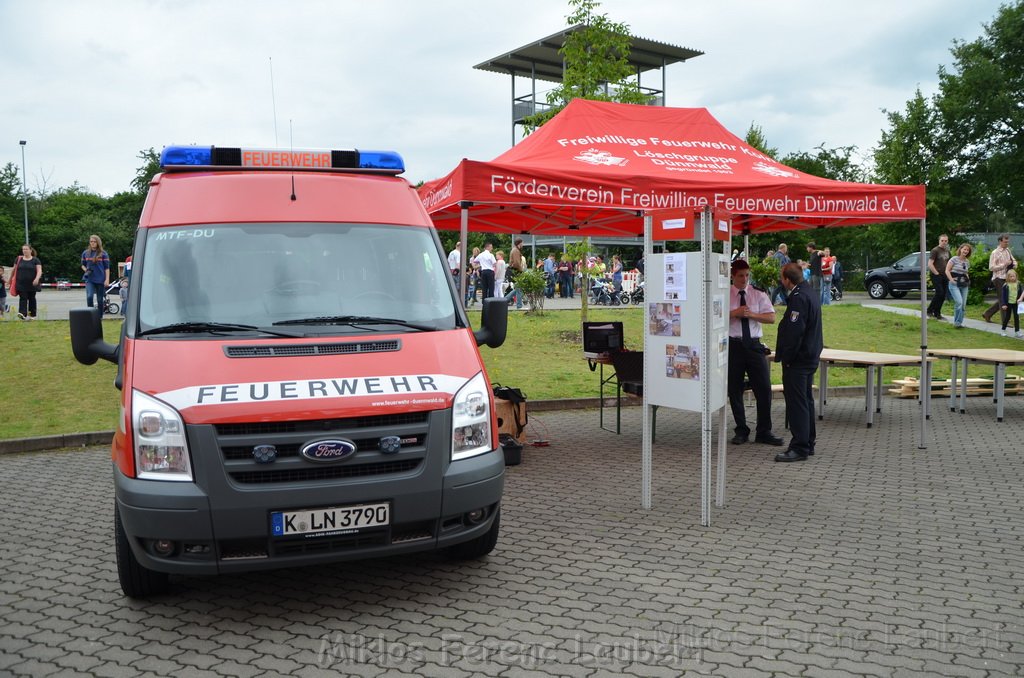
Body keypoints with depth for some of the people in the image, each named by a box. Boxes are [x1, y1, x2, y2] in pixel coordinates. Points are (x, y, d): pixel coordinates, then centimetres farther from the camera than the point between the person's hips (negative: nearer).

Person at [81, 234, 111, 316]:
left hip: (100, 280, -1)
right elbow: (83, 265, 21)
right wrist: (85, 270, -1)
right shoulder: (85, 253, 8)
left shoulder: (103, 254, 1)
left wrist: (107, 280, -8)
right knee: (89, 296, -20)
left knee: (100, 300, 5)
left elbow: (107, 268, 0)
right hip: (89, 279, 1)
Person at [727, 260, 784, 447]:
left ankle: (764, 432, 11)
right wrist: (734, 313, -17)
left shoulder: (758, 294, 7)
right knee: (734, 390, 6)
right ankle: (741, 431, 21)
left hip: (754, 345, 1)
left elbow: (771, 317, -1)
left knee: (764, 388, -1)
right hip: (733, 345, -1)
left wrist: (752, 314, -14)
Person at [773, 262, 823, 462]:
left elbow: (795, 330, -24)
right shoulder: (809, 291, 12)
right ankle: (808, 442, 26)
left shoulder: (798, 297, -20)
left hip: (798, 358, -11)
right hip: (811, 356, 11)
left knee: (796, 402, -6)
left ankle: (799, 447, -3)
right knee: (806, 400, 17)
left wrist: (786, 357, -19)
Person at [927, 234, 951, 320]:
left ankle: (937, 313, 12)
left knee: (943, 295, 5)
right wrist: (937, 273, -14)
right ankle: (930, 310, -2)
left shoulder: (947, 251, 15)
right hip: (936, 275, -7)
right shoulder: (935, 250, -8)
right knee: (939, 293, -15)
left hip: (944, 276, 7)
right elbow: (930, 264, -14)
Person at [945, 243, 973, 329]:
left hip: (964, 285, 6)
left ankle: (959, 322, 12)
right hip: (954, 284, -6)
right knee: (959, 302, -19)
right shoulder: (954, 259, -4)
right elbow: (947, 270, -7)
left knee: (963, 304, 3)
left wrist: (967, 279, 9)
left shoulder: (967, 262, 15)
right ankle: (957, 322, -9)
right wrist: (952, 280, -14)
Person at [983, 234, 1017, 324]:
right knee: (1002, 300, -5)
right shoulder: (995, 253, -9)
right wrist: (1004, 265, -20)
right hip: (999, 279, -8)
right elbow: (991, 267, -15)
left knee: (1002, 300, 13)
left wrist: (1014, 264, 3)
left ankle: (987, 314, 26)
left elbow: (1014, 260, 26)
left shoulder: (1008, 251, 12)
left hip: (1006, 278, 8)